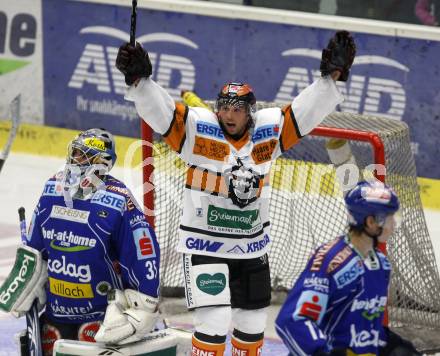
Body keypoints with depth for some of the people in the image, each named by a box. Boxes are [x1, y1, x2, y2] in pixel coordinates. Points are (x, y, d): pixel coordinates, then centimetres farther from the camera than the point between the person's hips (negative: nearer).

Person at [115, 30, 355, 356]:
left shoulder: (269, 130, -3)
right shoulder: (197, 128, -12)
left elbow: (306, 111, -4)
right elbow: (159, 110, -22)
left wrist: (332, 75, -14)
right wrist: (139, 78, -37)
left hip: (252, 247, 5)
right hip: (203, 244, -5)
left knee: (252, 322, 16)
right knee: (215, 320, -14)